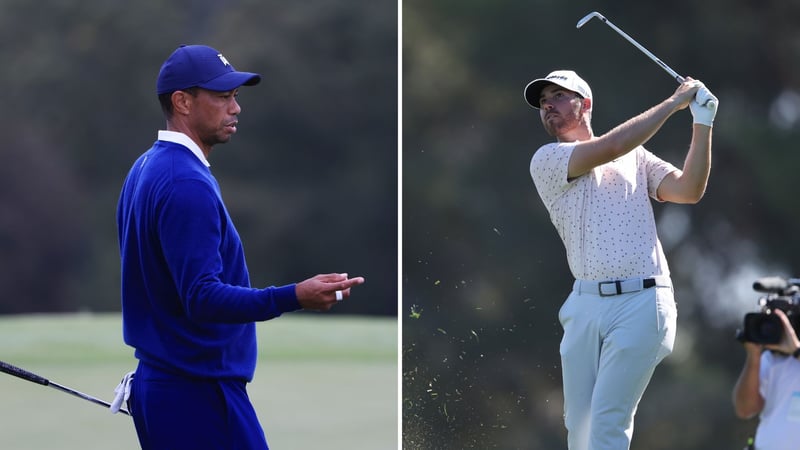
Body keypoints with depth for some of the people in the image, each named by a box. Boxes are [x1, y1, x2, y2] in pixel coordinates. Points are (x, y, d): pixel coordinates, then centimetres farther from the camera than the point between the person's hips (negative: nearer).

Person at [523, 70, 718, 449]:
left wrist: (702, 124, -4)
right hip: (585, 304, 1)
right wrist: (675, 101, -3)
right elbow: (612, 147, -7)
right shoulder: (546, 161, 7)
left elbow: (689, 190, 5)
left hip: (640, 303, -1)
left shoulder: (635, 157, 16)